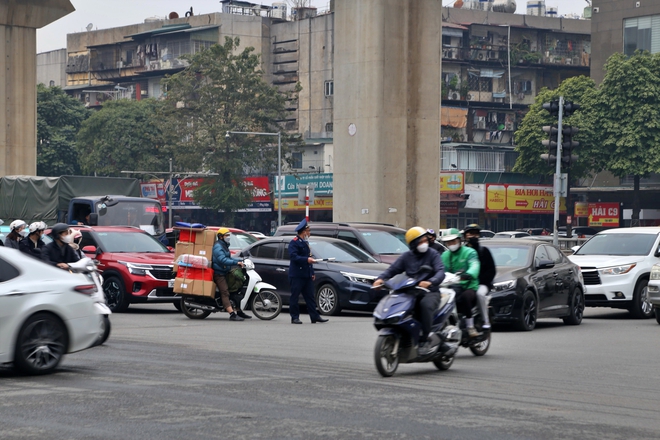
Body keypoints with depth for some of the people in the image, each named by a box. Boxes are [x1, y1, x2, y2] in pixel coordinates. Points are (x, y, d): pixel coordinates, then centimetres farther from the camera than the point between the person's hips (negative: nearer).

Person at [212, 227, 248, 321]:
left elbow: (228, 258, 28)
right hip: (218, 273, -11)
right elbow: (222, 260, -27)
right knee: (225, 293, -18)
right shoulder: (218, 247, -14)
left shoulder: (224, 246, 21)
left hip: (225, 273, 11)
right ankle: (232, 314, -29)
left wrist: (240, 261, 14)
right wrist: (236, 263, -31)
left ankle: (239, 311, 22)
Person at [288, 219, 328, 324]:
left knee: (310, 296, 7)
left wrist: (312, 273, 21)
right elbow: (293, 256, -20)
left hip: (306, 275, 9)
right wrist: (306, 259, -28)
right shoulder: (294, 242, -8)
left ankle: (315, 316, 8)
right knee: (295, 297, -3)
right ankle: (294, 317, 1)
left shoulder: (305, 243, 21)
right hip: (296, 275, -9)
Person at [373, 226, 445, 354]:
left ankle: (425, 340, -30)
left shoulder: (432, 254, 1)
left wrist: (430, 282, -35)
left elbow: (440, 271, -14)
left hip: (430, 292, -4)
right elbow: (393, 269, 6)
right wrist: (381, 279, -16)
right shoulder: (407, 256, 12)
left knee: (425, 305, -37)